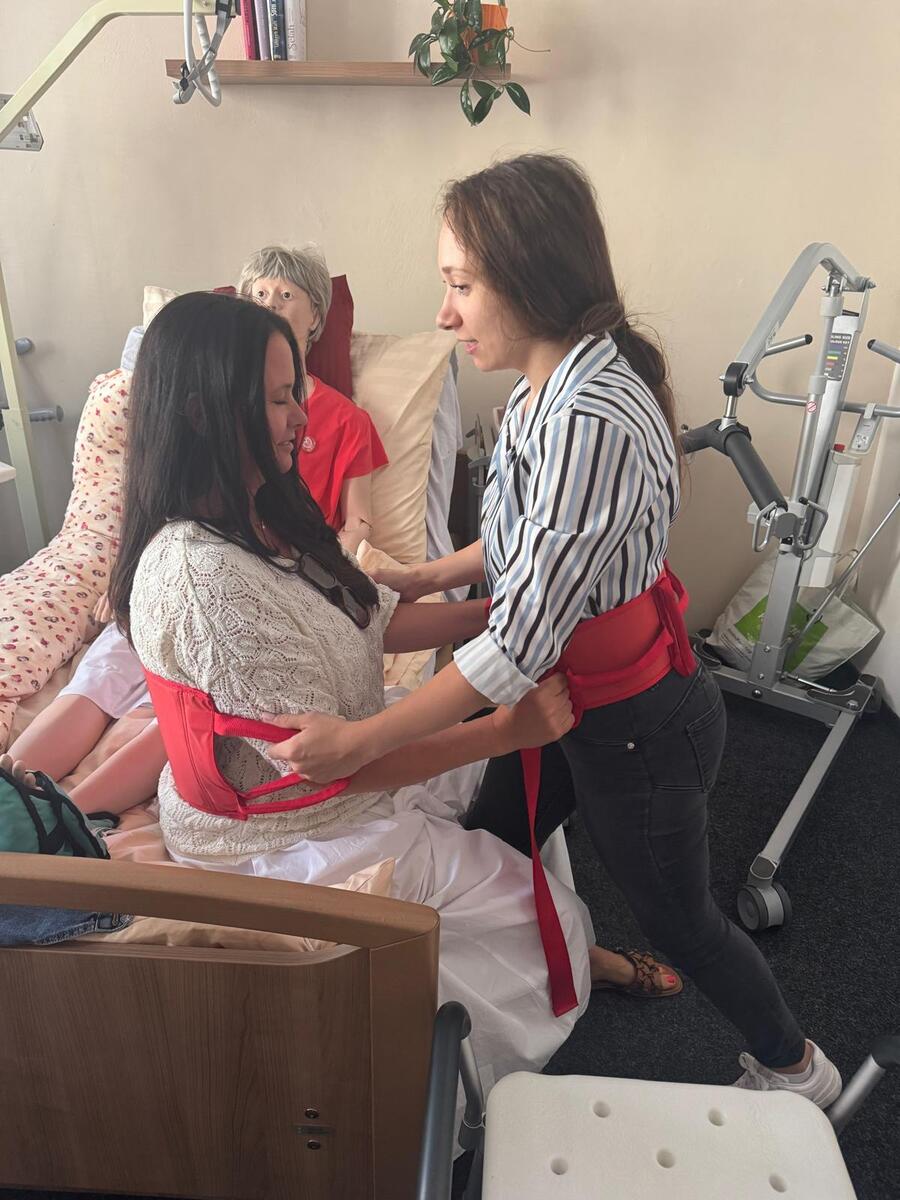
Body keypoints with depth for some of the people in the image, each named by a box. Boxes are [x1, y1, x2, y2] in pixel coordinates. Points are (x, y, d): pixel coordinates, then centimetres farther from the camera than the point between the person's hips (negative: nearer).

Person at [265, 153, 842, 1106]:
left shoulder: (592, 421, -33)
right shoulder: (549, 384, -4)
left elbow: (522, 641, -31)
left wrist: (358, 741, -27)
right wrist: (431, 576, 6)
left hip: (637, 724, -8)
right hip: (569, 694, 8)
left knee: (677, 919, 17)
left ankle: (793, 1065, 49)